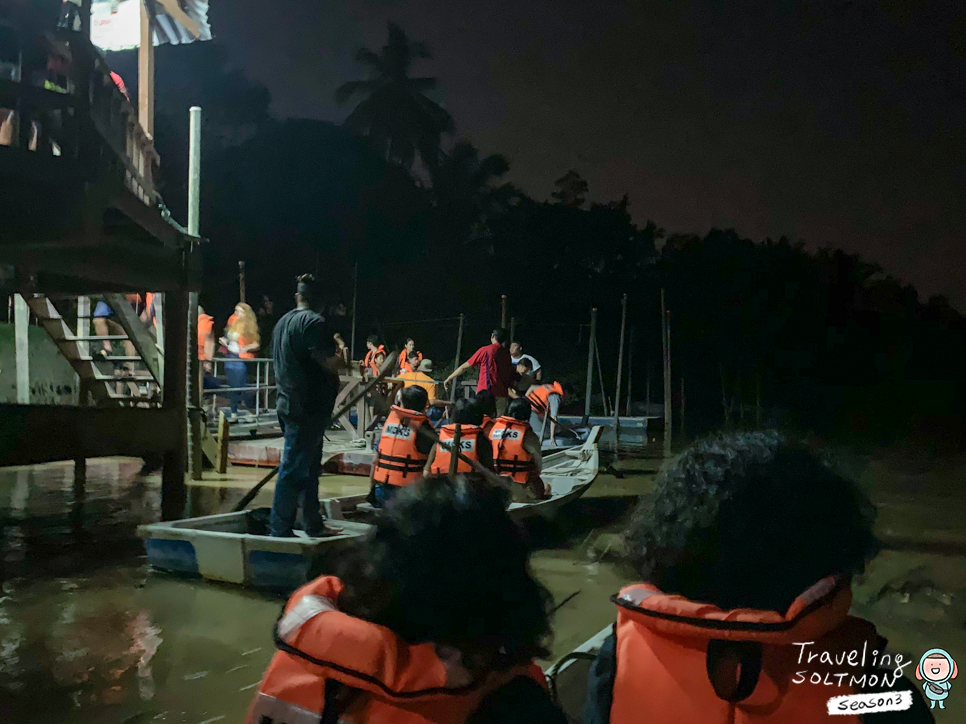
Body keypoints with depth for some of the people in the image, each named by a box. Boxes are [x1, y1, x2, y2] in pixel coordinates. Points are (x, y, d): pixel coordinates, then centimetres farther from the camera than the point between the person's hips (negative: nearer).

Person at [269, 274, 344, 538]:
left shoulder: (283, 321, 14)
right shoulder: (313, 322, -14)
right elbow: (330, 364, -18)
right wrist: (342, 355, 1)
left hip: (288, 403, 9)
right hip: (308, 406, -9)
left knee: (309, 467, 16)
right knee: (294, 469, -5)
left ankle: (314, 525, 24)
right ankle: (279, 530, 0)